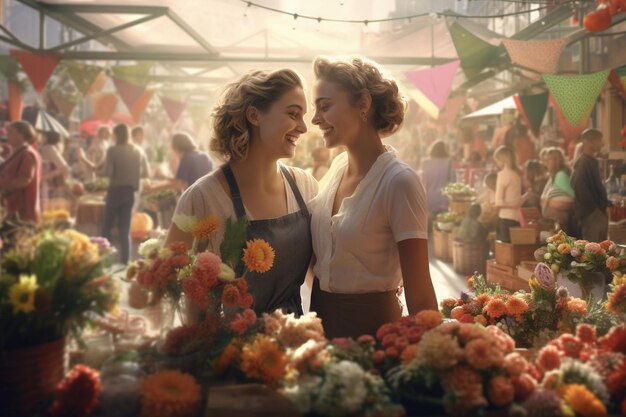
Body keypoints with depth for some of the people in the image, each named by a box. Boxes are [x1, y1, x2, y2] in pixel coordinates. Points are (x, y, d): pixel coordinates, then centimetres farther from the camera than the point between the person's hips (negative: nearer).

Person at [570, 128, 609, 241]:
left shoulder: (592, 161, 16)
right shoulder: (583, 162, -13)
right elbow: (577, 185, -22)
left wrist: (603, 204, 12)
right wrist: (592, 206, -18)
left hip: (598, 211, 10)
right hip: (590, 212, -10)